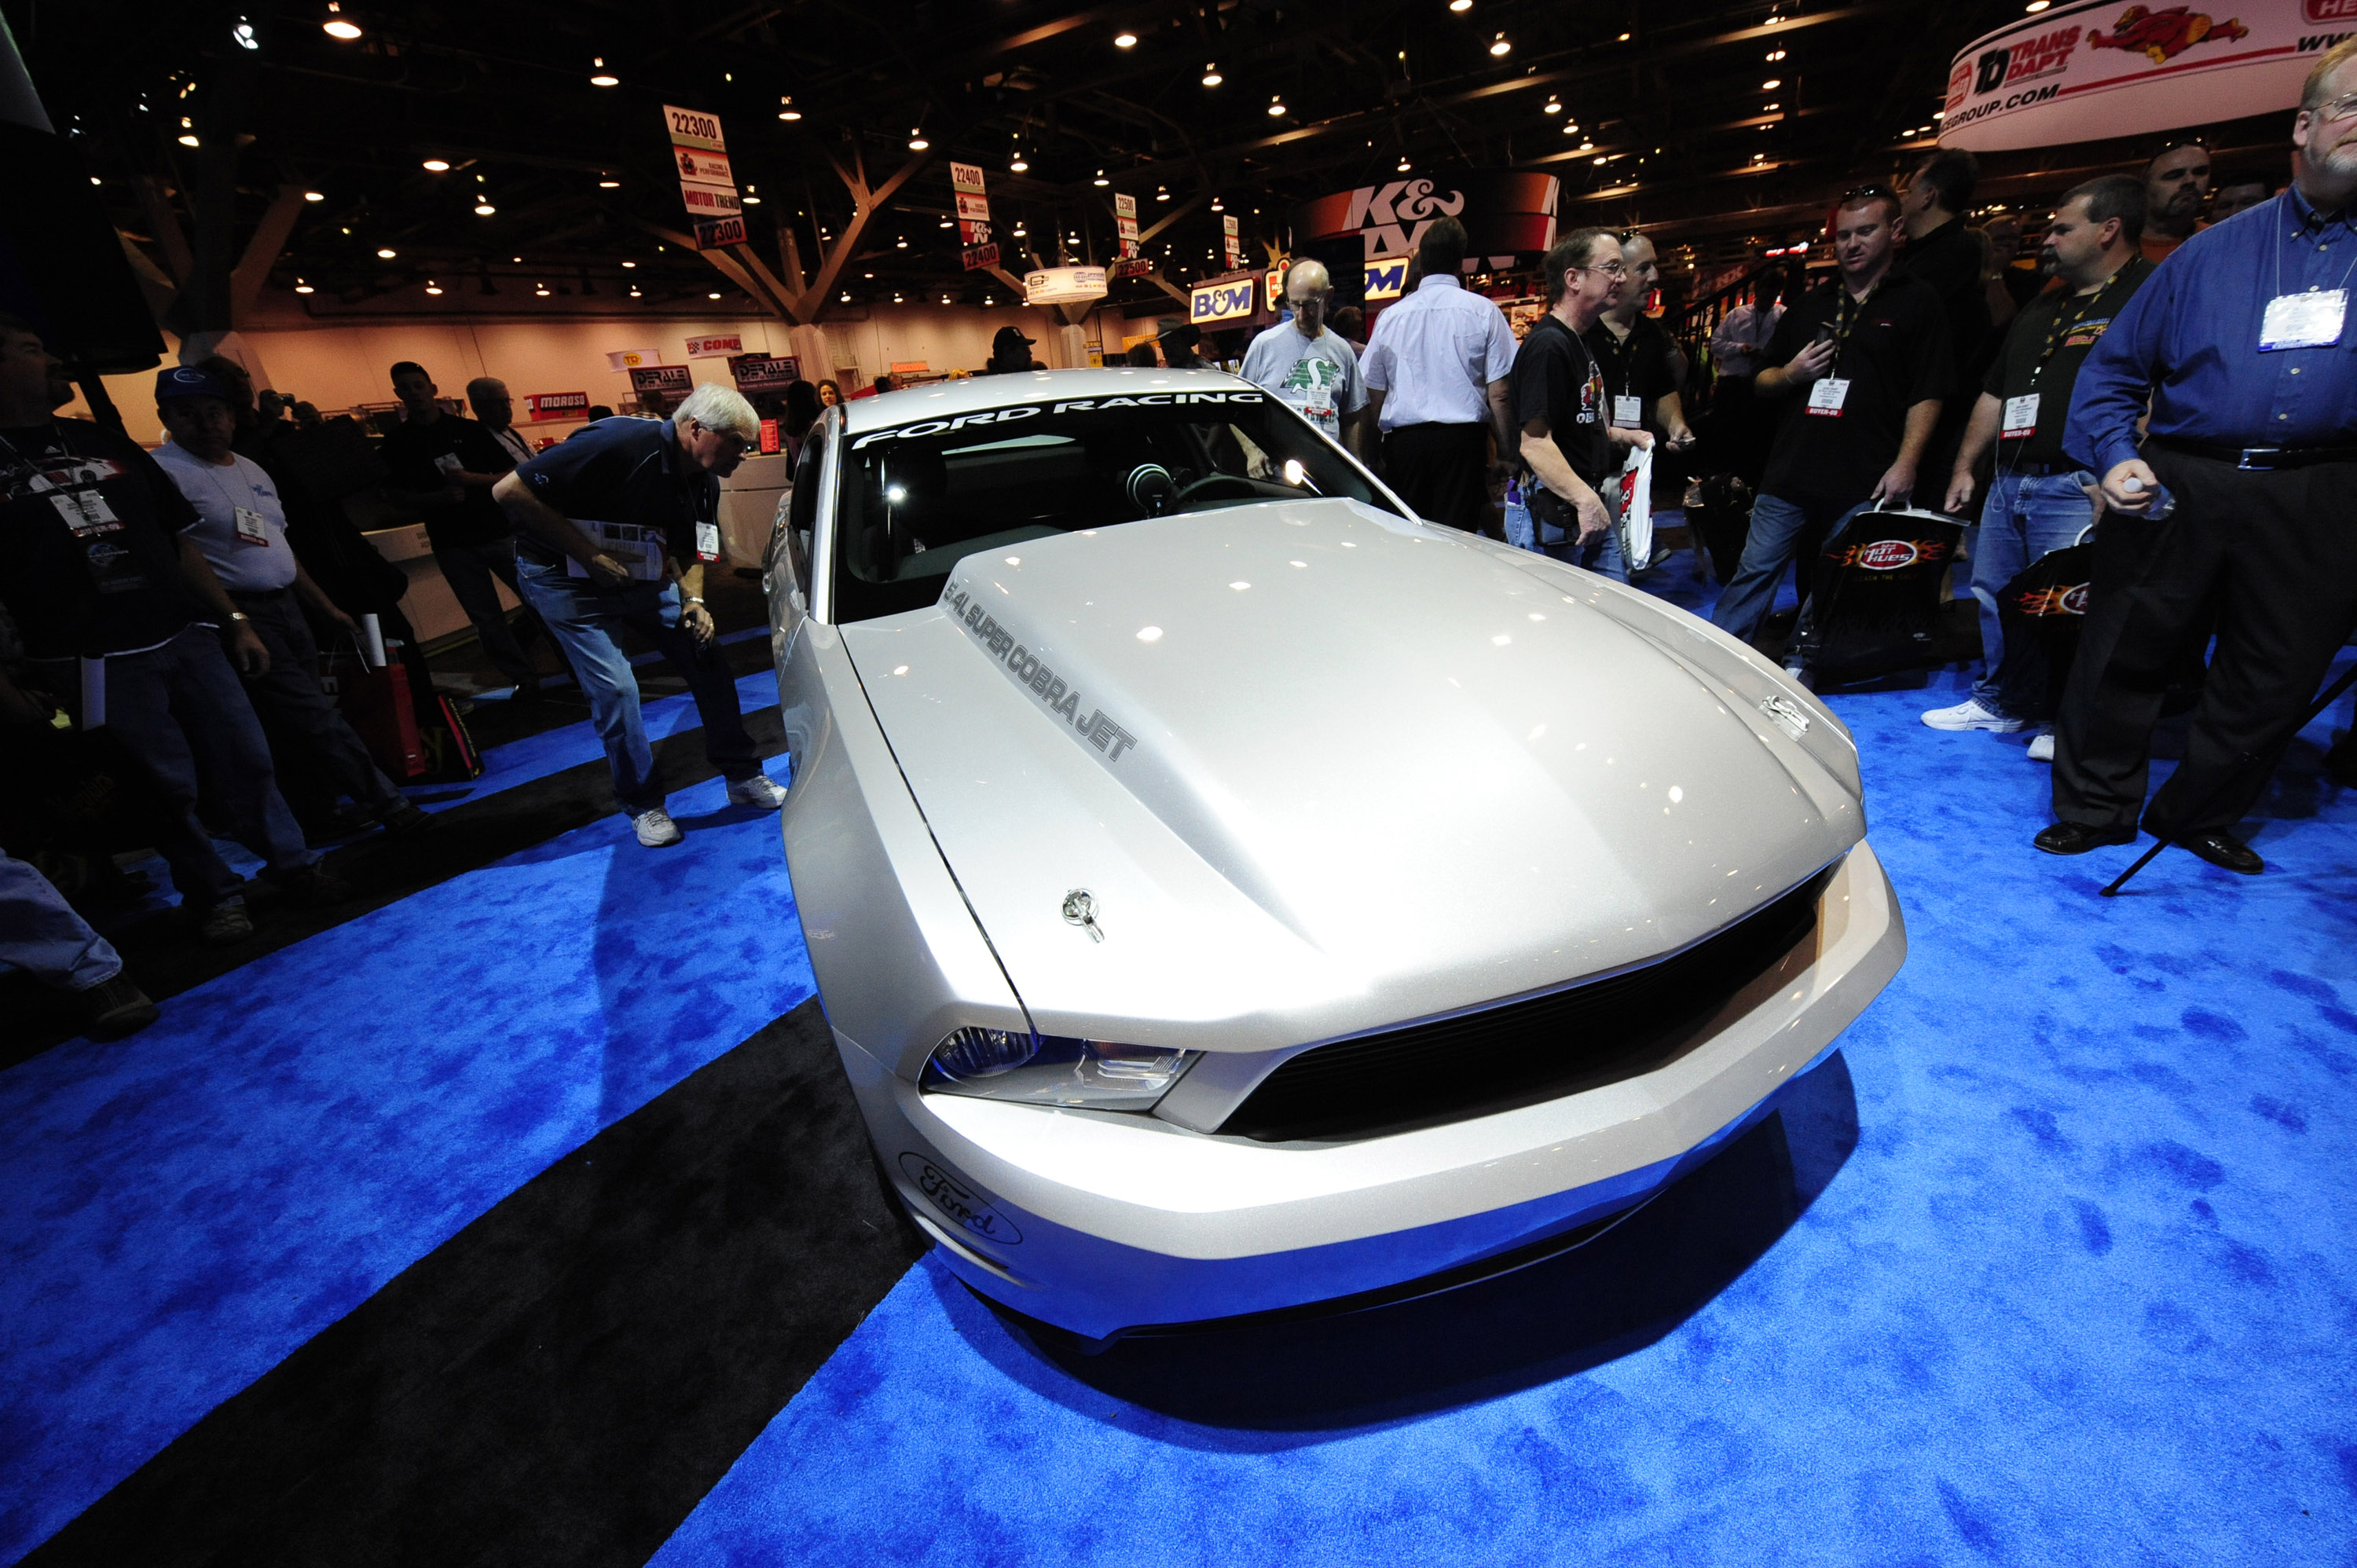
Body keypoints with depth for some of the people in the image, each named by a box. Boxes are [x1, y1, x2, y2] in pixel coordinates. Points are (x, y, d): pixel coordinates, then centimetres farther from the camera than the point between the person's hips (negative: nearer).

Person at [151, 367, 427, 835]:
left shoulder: (252, 470, 16)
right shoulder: (165, 472, -9)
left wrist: (327, 608, 21)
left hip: (287, 605, 8)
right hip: (239, 613, -8)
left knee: (298, 722, 10)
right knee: (311, 716, -9)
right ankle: (387, 804, -7)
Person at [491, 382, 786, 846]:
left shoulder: (705, 482, -5)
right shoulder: (620, 445, -29)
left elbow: (687, 550, 9)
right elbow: (510, 492, -26)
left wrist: (693, 601, -10)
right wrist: (589, 556, -25)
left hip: (644, 576, 7)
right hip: (567, 581, -6)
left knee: (708, 662, 0)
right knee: (616, 689, -12)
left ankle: (743, 778, 12)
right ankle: (643, 805, 7)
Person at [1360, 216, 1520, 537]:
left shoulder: (1390, 316, 9)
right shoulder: (1484, 311, 2)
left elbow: (1374, 396, 11)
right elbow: (1499, 396, -3)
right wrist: (1507, 453, 4)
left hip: (1403, 441, 2)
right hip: (1462, 438, -2)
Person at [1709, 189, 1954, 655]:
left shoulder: (1917, 301, 6)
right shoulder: (1809, 305, 18)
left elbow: (1926, 395, -1)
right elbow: (1761, 384, 21)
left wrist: (1906, 464, -13)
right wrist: (1790, 375, -2)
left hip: (1865, 484, -3)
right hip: (1790, 475, 3)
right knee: (1754, 574, -1)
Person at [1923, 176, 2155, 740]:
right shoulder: (2041, 308, 22)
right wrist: (1964, 464, 18)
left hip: (2076, 489, -8)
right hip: (2007, 483, 8)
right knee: (1992, 598, 12)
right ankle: (1998, 702, 25)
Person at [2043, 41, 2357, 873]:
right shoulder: (2215, 249, 12)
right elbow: (2116, 365, 10)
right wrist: (2116, 455, -7)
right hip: (2182, 485, -1)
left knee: (2275, 674, 6)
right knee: (2121, 650, -2)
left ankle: (2198, 813, 22)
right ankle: (2097, 808, 11)